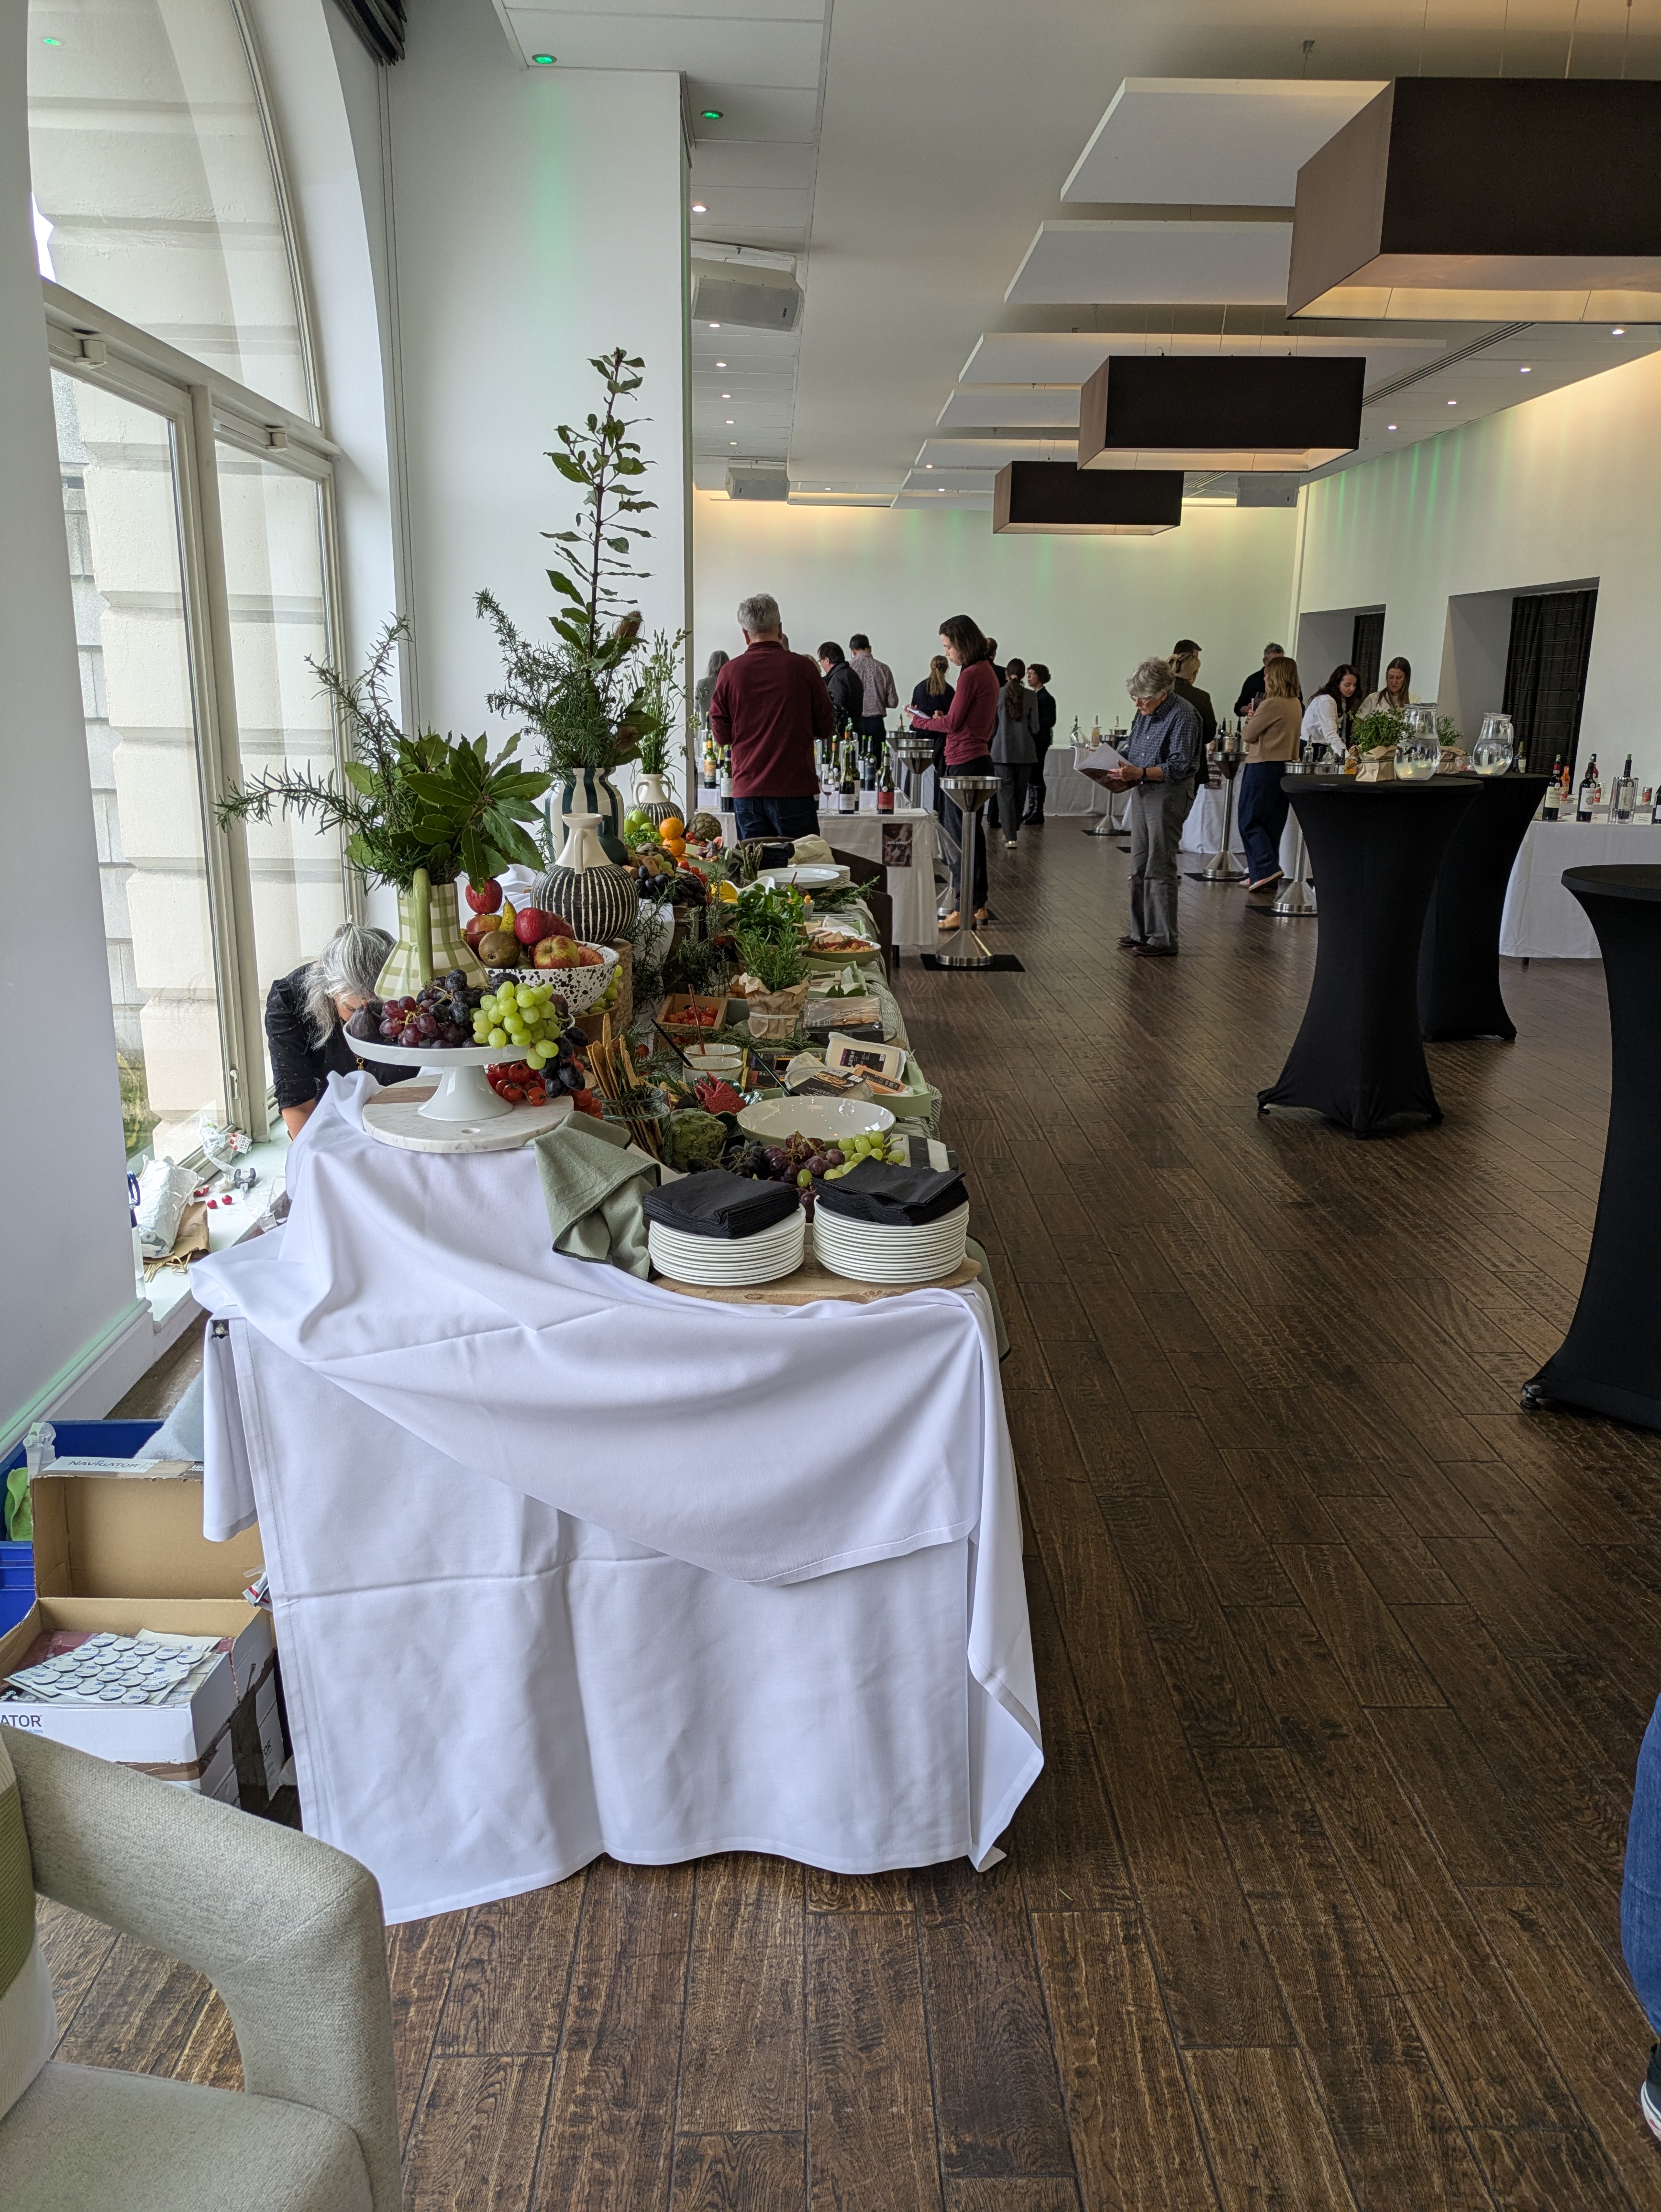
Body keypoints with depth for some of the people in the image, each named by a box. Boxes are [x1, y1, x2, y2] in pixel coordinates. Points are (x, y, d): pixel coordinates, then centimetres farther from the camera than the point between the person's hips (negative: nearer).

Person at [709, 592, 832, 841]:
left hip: (747, 791, 2)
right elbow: (826, 727, 5)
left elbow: (721, 736, 5)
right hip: (795, 790, -2)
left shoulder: (730, 671, -1)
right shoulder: (803, 667, -4)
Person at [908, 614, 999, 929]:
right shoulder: (987, 672, 15)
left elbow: (953, 723, -13)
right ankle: (979, 905, 21)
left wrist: (919, 721, 1)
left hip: (965, 764, -10)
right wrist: (942, 719, 14)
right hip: (979, 759, 10)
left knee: (959, 838, -5)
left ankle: (963, 909, -2)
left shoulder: (971, 675, -15)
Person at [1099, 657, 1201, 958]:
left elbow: (1179, 767, -20)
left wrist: (1140, 772, -27)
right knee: (1139, 868, 12)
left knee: (1159, 869, -6)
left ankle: (1163, 940, 0)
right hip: (1142, 792, 9)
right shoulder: (1145, 713, 10)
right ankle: (1140, 933, 21)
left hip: (1169, 795, -9)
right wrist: (1121, 772, 3)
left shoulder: (1182, 715, -15)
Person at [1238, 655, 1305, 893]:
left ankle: (1267, 869, -13)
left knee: (1250, 822, -2)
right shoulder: (1296, 704, 10)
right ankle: (1264, 876, 14)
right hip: (1286, 765, 9)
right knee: (1272, 825, 11)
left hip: (1263, 766, -9)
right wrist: (1256, 721, 6)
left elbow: (1249, 735, -10)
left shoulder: (1272, 704, -17)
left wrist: (1251, 720, 10)